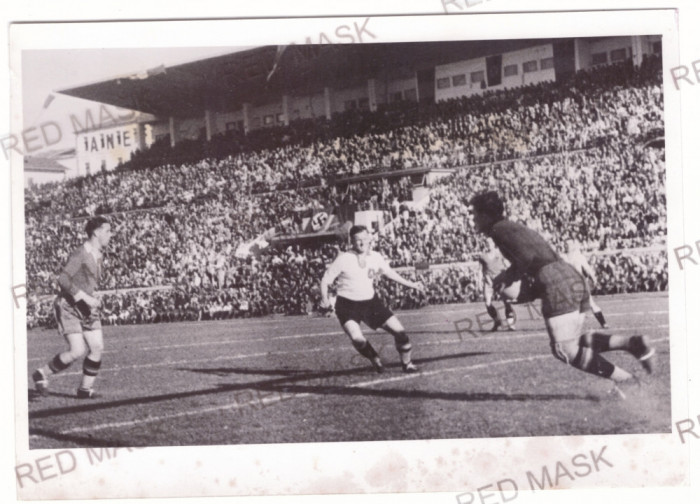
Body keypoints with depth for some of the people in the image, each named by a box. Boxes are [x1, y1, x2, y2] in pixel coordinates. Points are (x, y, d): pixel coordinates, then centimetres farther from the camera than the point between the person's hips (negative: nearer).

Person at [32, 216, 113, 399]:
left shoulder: (98, 254, 10)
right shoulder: (80, 254, -18)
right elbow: (63, 279, -26)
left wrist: (91, 299, 13)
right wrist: (85, 297, -28)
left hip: (86, 308, 8)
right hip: (69, 307, -8)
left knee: (97, 348, -2)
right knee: (77, 351, -15)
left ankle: (85, 389, 9)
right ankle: (42, 374, 5)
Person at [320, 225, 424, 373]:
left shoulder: (376, 257, -2)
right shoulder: (343, 259, -15)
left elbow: (389, 272, 16)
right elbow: (326, 279, -7)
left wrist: (410, 284, 18)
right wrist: (324, 298, -20)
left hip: (371, 301, 4)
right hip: (348, 305, -4)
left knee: (399, 331, -1)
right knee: (357, 339, -28)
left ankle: (406, 363, 26)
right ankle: (375, 360, 4)